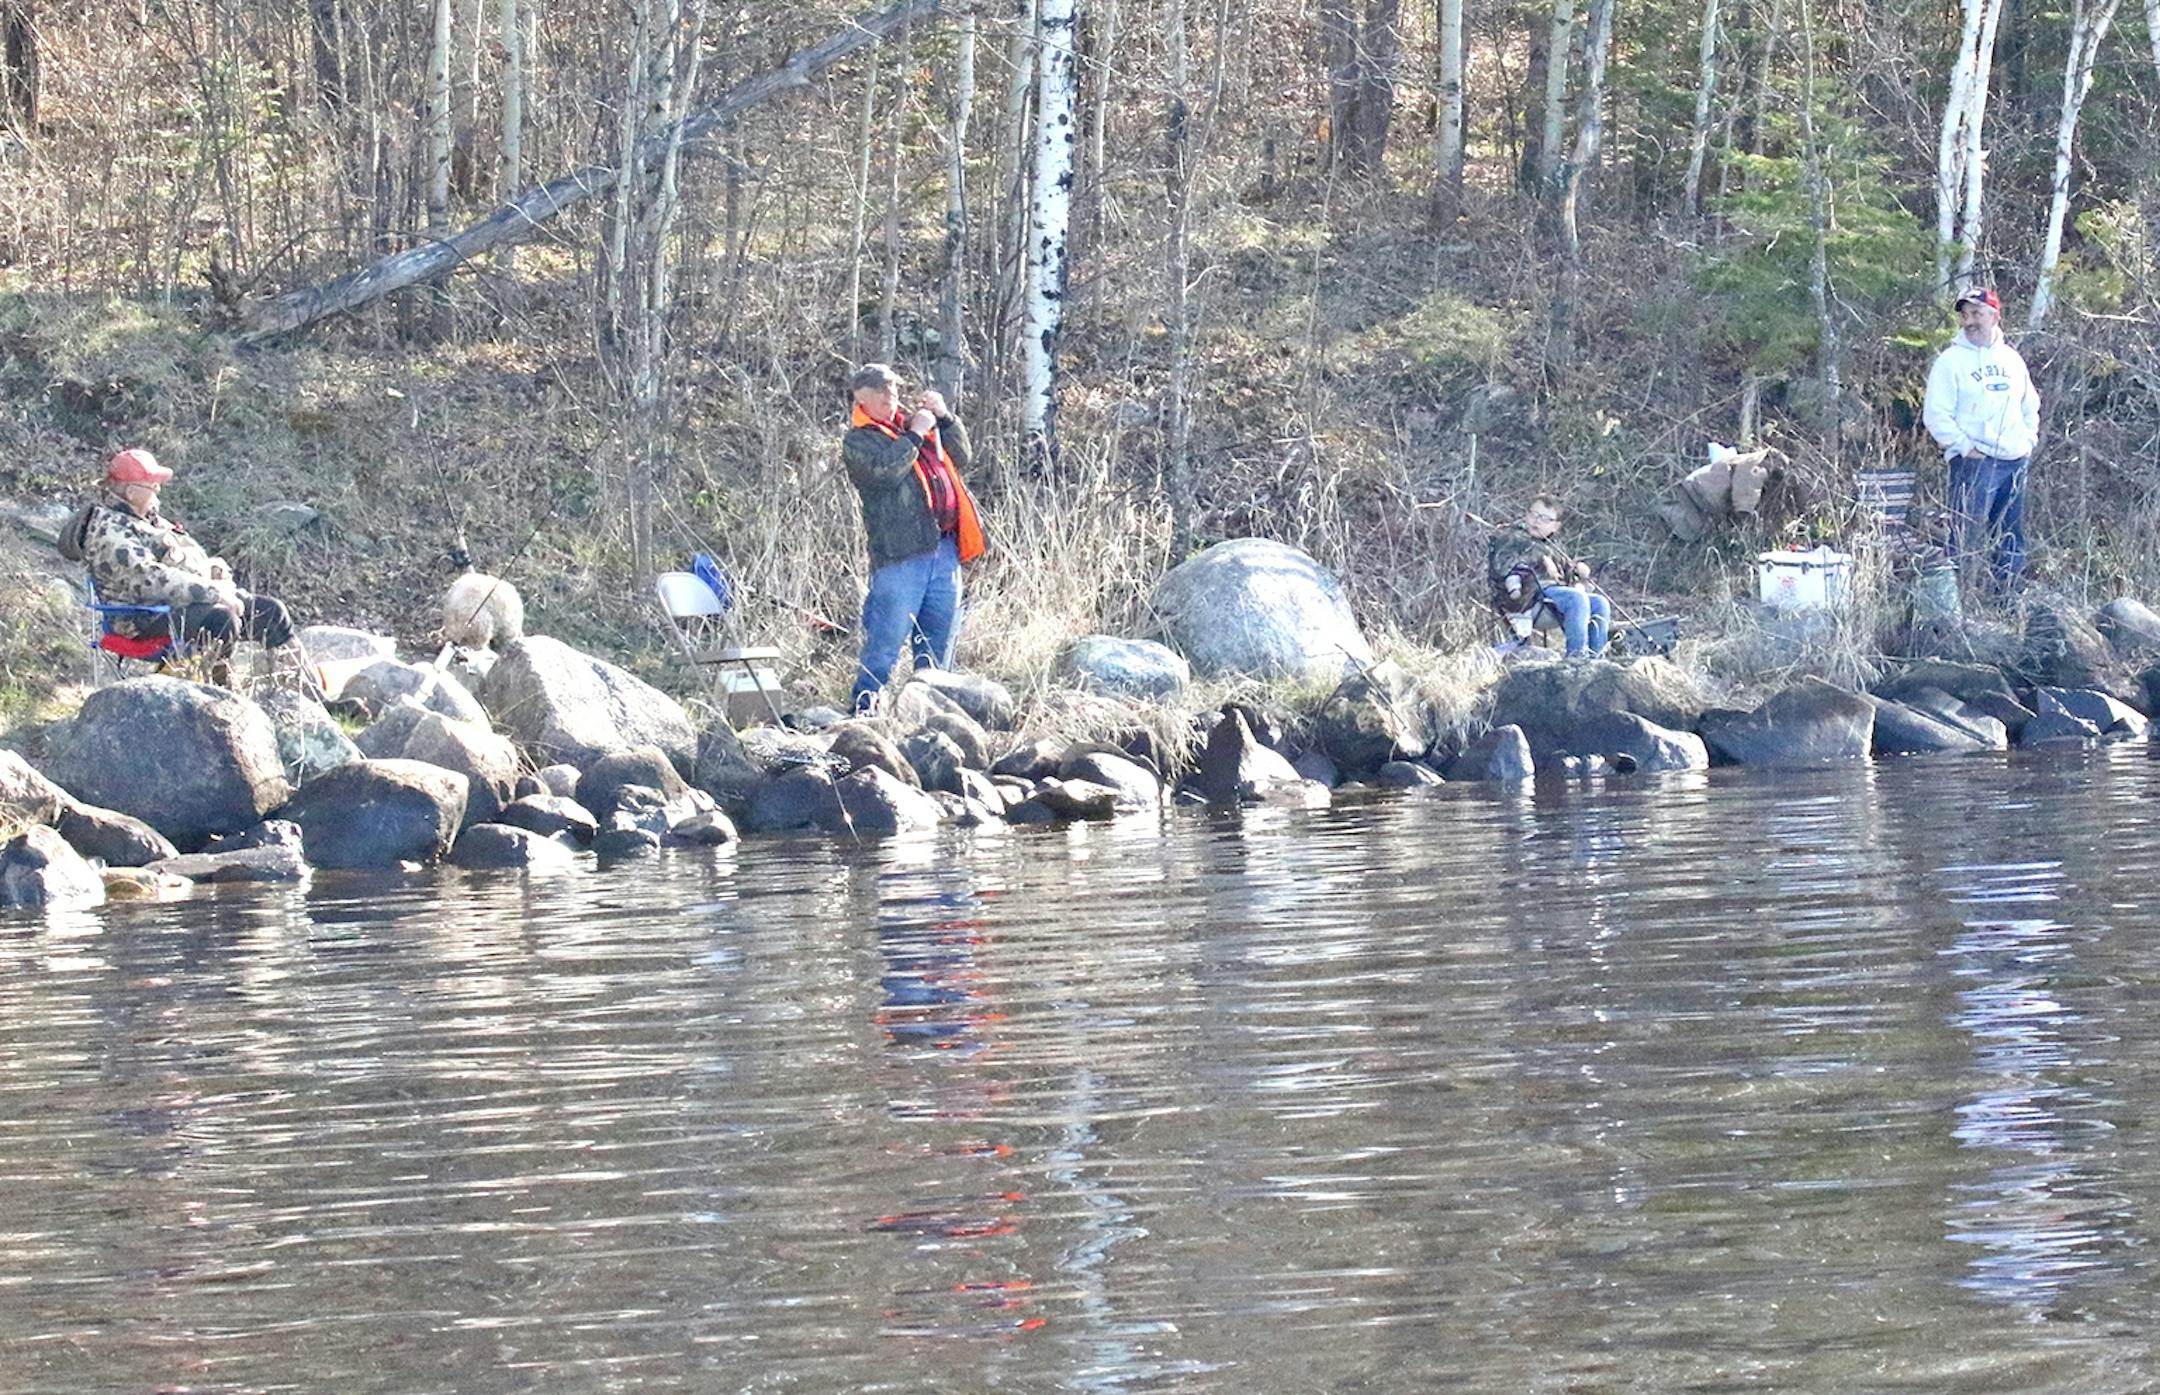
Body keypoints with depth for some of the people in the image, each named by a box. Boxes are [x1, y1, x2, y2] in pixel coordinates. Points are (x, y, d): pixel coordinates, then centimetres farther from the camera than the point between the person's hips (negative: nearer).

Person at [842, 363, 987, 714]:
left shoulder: (914, 422, 21)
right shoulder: (857, 440, 1)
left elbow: (960, 458, 21)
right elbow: (886, 470, -17)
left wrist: (945, 418, 9)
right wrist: (915, 435, -11)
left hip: (944, 549, 7)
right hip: (900, 553, -7)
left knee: (940, 634, 11)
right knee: (886, 639, -10)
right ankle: (864, 705, -7)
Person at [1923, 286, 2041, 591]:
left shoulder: (2011, 359, 14)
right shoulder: (1951, 361, -3)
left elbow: (2030, 405, 26)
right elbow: (1935, 415, -8)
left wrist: (2029, 439, 11)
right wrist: (1965, 447, -14)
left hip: (2015, 461, 6)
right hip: (1974, 462, -6)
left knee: (2012, 537, 11)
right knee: (1967, 535, -11)